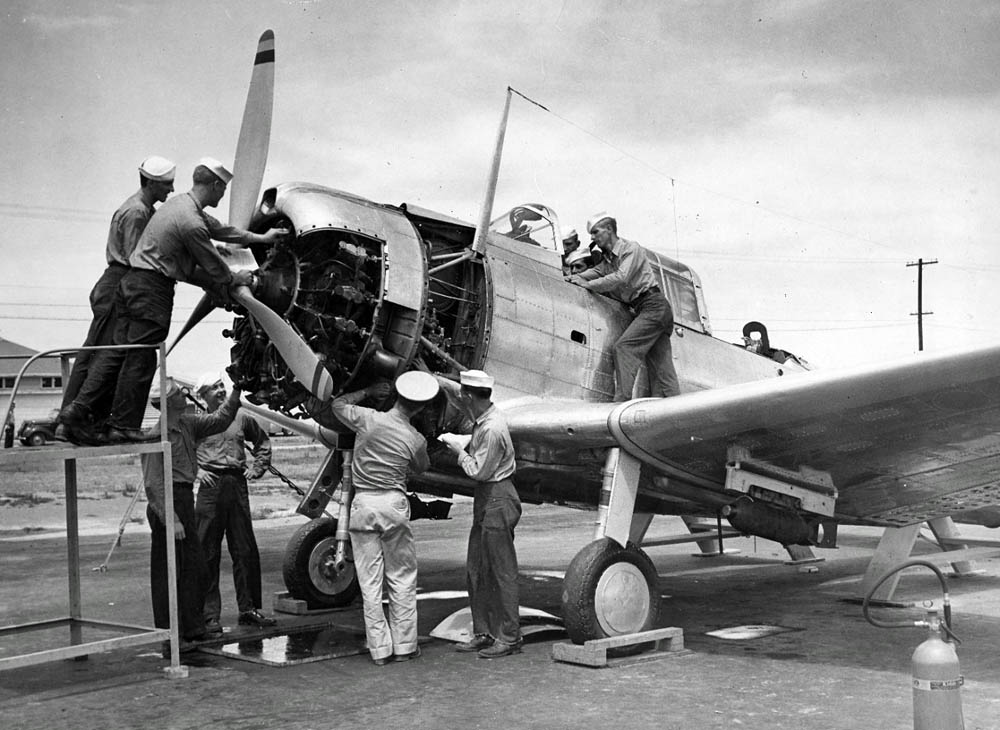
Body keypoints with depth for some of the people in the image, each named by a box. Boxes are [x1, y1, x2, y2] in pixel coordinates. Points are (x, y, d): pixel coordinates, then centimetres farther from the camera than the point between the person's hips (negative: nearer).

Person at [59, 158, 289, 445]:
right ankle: (122, 427, 3)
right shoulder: (191, 222, -17)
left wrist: (260, 238, 30)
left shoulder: (180, 203, 15)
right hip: (152, 288, -10)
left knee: (117, 350, 12)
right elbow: (213, 265, -8)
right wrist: (235, 279, 12)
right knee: (140, 358, -3)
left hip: (132, 281, 10)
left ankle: (79, 407, 8)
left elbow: (218, 228, 25)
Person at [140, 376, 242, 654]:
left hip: (186, 499, 9)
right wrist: (171, 518, -23)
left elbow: (220, 420, 20)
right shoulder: (157, 436, -15)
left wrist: (236, 392, 9)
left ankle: (192, 628, 23)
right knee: (168, 572, -3)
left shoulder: (188, 425, 9)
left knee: (195, 567, 13)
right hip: (168, 503, -9)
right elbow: (153, 483, -19)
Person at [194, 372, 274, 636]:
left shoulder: (242, 418, 11)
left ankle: (249, 609, 19)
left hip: (237, 484, 4)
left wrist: (257, 467, 13)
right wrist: (195, 469, -8)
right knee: (208, 554, -2)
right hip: (210, 486, -4)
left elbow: (263, 442, 25)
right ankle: (209, 616, 2)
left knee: (245, 552, 8)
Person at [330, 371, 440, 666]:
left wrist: (368, 392, 21)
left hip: (362, 505, 1)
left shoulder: (368, 419, -7)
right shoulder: (415, 439, -5)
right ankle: (404, 645, 14)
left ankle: (380, 649, 8)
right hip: (394, 503, -1)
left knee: (370, 581, 6)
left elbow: (338, 404, 12)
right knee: (401, 579, 12)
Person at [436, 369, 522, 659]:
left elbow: (478, 471, -17)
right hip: (486, 498, 10)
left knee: (501, 570, -4)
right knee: (476, 570, 13)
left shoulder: (492, 429, -22)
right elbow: (452, 391, 24)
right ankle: (483, 633, 20)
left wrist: (459, 448, -6)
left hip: (498, 499, -10)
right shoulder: (482, 414, 6)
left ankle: (509, 637, 2)